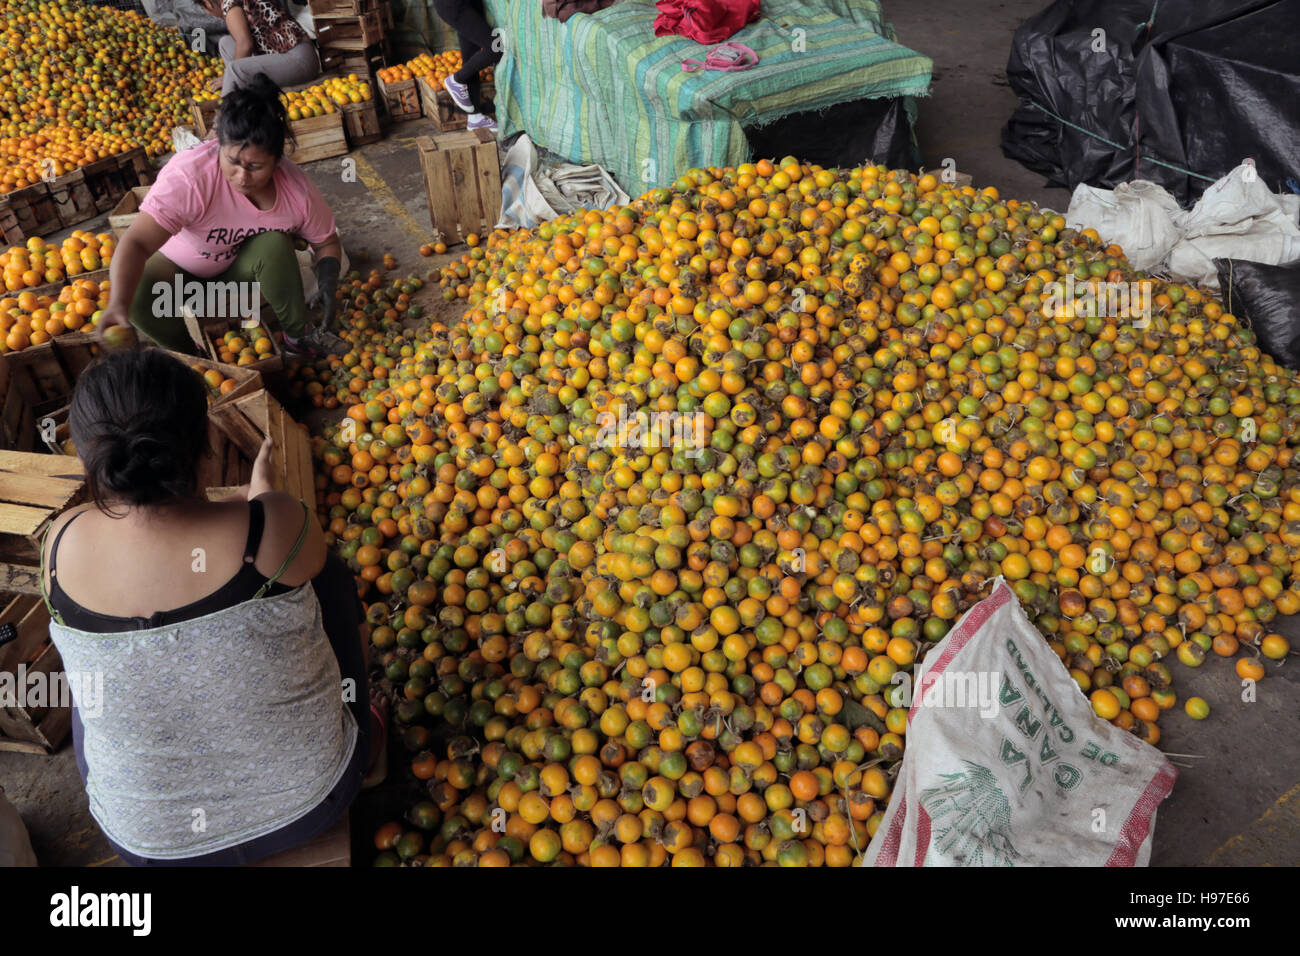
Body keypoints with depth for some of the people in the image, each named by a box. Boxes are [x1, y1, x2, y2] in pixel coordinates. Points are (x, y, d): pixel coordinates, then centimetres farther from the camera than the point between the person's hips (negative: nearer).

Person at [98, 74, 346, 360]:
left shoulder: (296, 188, -23)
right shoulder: (188, 176, -36)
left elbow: (327, 242, -6)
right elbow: (136, 242, -43)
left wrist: (327, 285, -27)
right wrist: (118, 304, -60)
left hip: (240, 269, 2)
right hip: (180, 269, -2)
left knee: (273, 244, -31)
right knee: (138, 296, -33)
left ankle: (299, 335, -13)